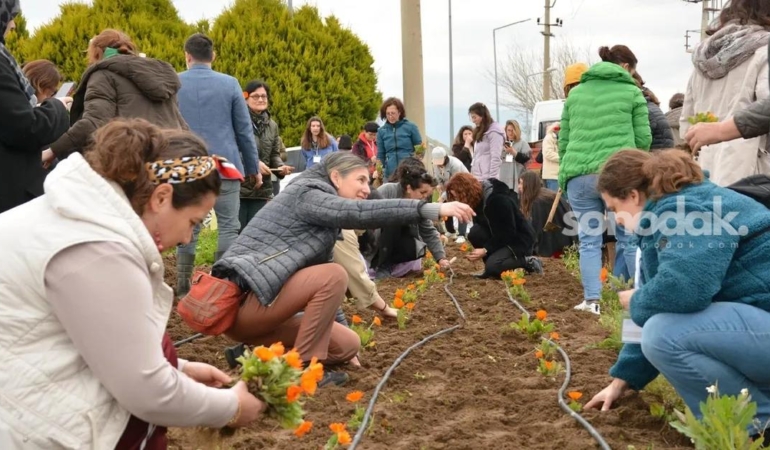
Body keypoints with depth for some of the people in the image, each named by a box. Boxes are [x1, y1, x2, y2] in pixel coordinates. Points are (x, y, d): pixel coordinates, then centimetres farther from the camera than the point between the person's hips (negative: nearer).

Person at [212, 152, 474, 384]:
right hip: (241, 300, -10)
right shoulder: (306, 194, -9)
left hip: (253, 306, 10)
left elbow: (323, 287, 19)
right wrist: (433, 209, -30)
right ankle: (302, 366, -13)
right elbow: (361, 213, -26)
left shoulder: (324, 218, 19)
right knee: (333, 276, -22)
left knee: (347, 344, 7)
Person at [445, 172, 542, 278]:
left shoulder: (498, 199, -27)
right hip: (500, 237, 8)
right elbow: (480, 226, 6)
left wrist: (486, 250, -28)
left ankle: (528, 262, -5)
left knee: (493, 267, -28)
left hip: (520, 240, -8)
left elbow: (508, 233, -26)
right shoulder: (478, 198, -1)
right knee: (474, 233, -18)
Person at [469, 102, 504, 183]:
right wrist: (472, 175, 12)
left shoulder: (494, 132, -7)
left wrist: (492, 179, -17)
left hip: (487, 179, -8)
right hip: (477, 178, 8)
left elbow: (496, 158, -13)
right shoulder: (480, 132, 19)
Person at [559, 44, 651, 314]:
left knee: (589, 238, 5)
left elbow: (563, 140, 20)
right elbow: (644, 139, 9)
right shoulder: (631, 92, 10)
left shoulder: (576, 92, 20)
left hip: (578, 174, 3)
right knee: (630, 237, 7)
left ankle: (592, 300, 0)